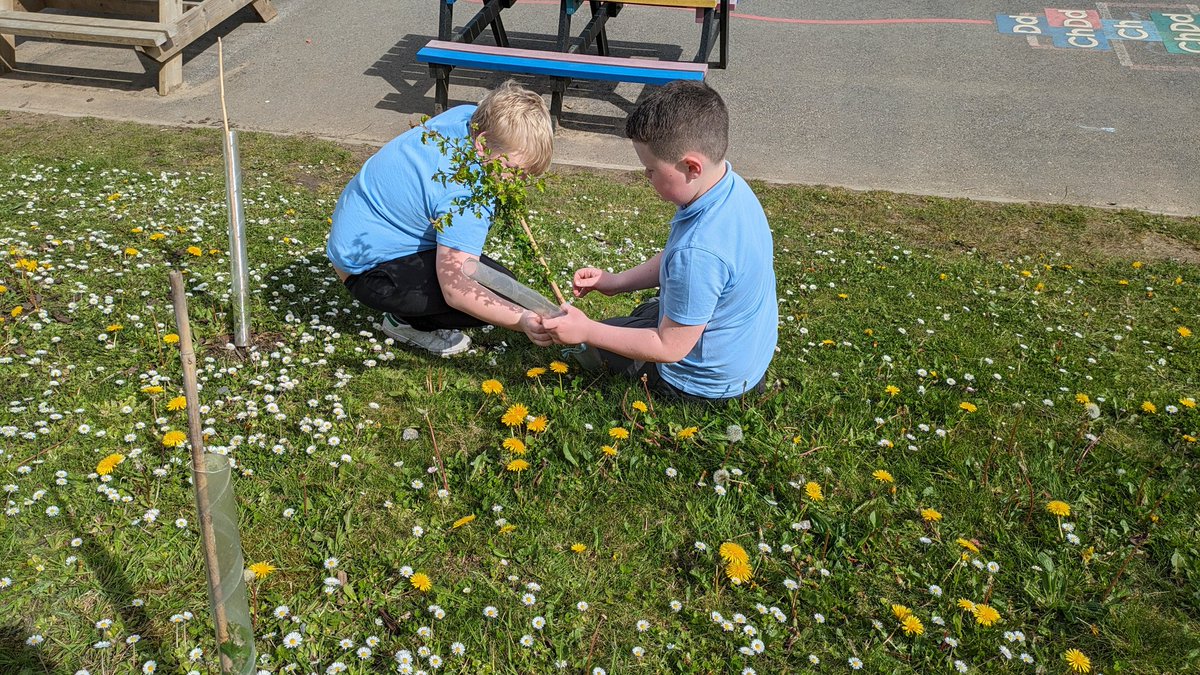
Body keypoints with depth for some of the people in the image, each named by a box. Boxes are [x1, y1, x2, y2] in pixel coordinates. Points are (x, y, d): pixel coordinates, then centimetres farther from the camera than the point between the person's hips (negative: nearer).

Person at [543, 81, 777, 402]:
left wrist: (586, 331, -21)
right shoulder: (731, 185, -10)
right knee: (643, 313, 33)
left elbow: (670, 348, -27)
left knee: (596, 345, 11)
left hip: (710, 379, -9)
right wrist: (615, 282, 2)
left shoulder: (699, 251, -39)